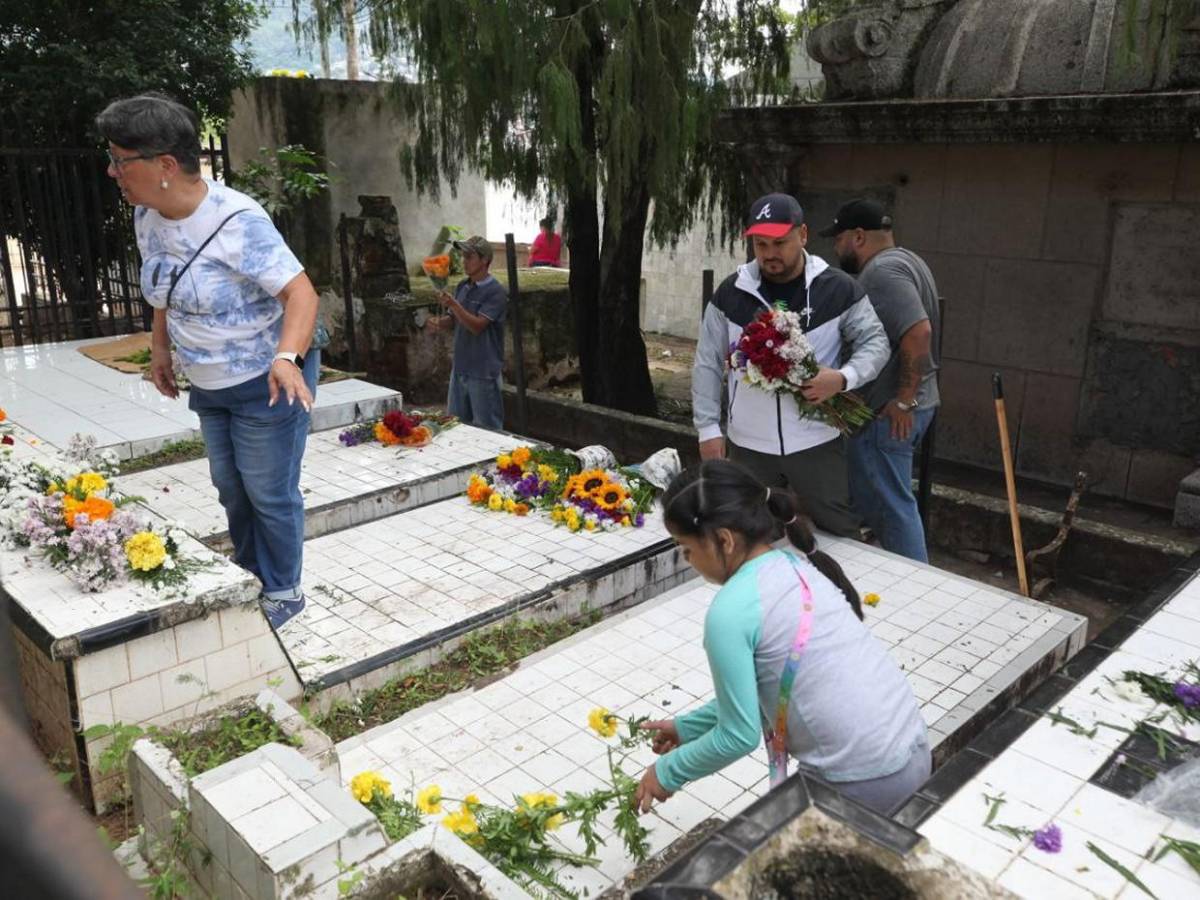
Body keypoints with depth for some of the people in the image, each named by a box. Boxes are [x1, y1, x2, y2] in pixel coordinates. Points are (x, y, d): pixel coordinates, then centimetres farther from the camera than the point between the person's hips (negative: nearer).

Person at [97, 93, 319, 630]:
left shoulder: (236, 222, -27)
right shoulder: (147, 217, -2)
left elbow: (301, 292, -30)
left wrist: (287, 357, -44)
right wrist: (159, 346, 12)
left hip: (267, 379, -8)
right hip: (208, 383, 8)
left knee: (268, 491, 2)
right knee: (229, 486, 20)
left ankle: (282, 592, 22)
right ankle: (250, 580, 39)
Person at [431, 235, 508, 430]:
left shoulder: (496, 292, -14)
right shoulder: (462, 286, 8)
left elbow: (477, 325, -21)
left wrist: (453, 304, -30)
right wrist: (440, 322, -6)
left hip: (483, 371, -7)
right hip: (460, 366, 7)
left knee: (486, 428, 2)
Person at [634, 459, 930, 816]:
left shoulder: (730, 611, -18)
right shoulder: (798, 565, 6)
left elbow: (739, 737, -10)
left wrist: (669, 771, 5)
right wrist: (688, 726, 23)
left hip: (865, 784, -8)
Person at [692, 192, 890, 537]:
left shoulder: (837, 289, -5)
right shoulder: (731, 292, 0)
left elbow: (875, 342, -1)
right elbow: (708, 363, 4)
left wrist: (844, 377, -22)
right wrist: (708, 427, -1)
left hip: (817, 443, -2)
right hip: (748, 445, 2)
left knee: (839, 535, 8)